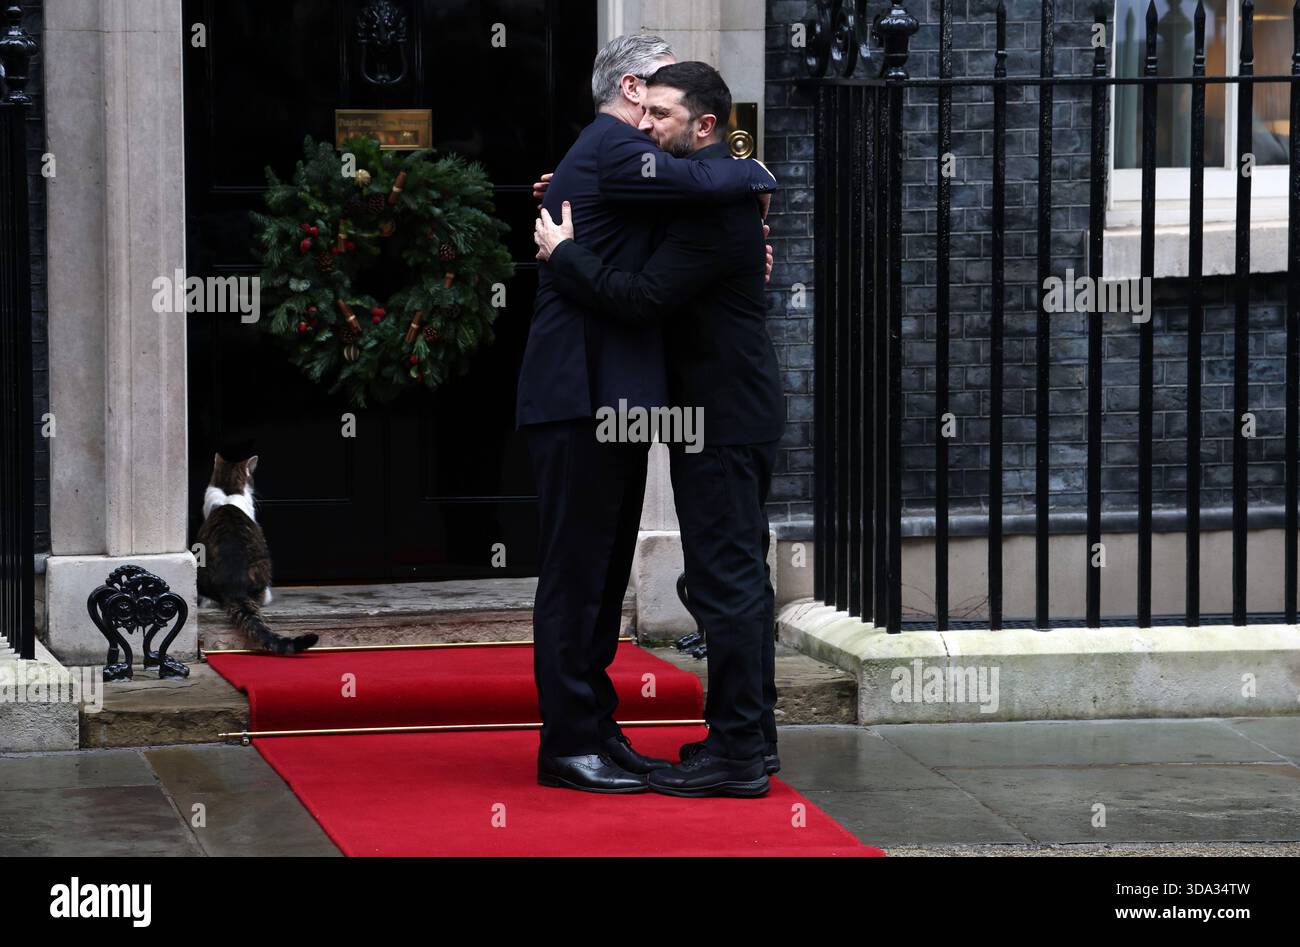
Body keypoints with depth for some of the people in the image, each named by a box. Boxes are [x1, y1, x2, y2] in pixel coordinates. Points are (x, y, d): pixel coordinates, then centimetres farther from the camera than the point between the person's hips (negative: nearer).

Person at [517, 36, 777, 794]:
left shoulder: (614, 155, 22)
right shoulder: (610, 150, -11)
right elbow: (701, 182, -26)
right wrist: (756, 175, -4)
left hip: (612, 399, 11)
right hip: (584, 395, -11)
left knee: (604, 572, 13)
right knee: (578, 570, -7)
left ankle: (596, 731, 19)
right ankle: (568, 743, -4)